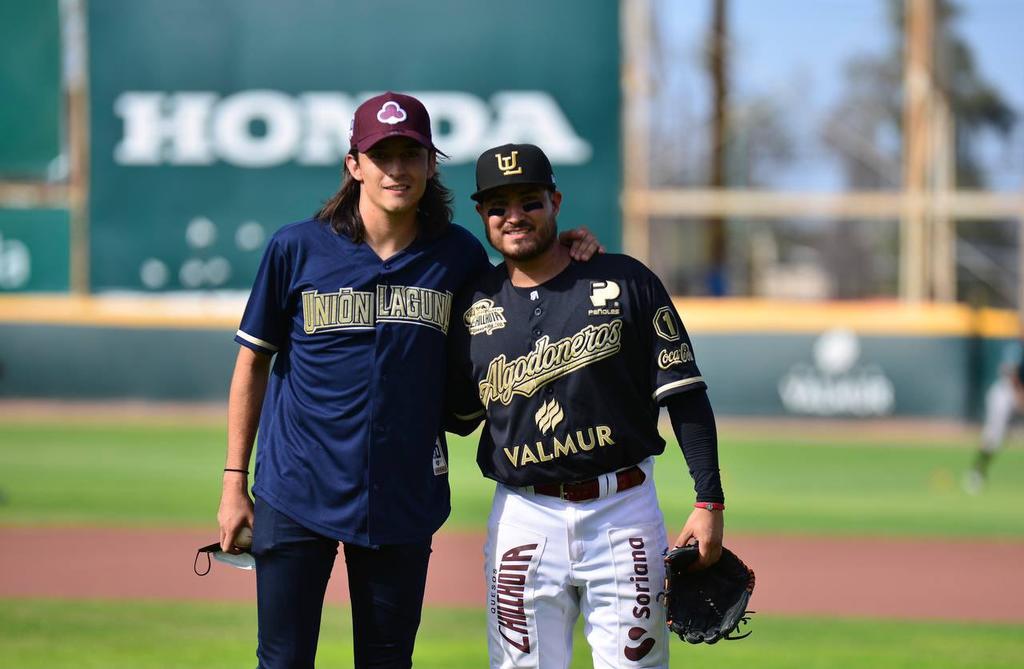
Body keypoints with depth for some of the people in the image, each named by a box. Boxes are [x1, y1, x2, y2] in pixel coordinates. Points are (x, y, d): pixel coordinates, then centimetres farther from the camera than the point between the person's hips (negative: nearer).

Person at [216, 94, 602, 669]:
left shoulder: (458, 255, 3)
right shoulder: (297, 248, -2)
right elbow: (254, 362, 5)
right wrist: (235, 481, 2)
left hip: (405, 498, 2)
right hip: (295, 492, -2)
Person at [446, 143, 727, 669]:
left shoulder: (625, 282, 0)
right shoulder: (475, 305, 8)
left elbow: (684, 395, -2)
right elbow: (459, 416, 16)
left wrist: (709, 503, -8)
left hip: (623, 512, -2)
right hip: (523, 518, 2)